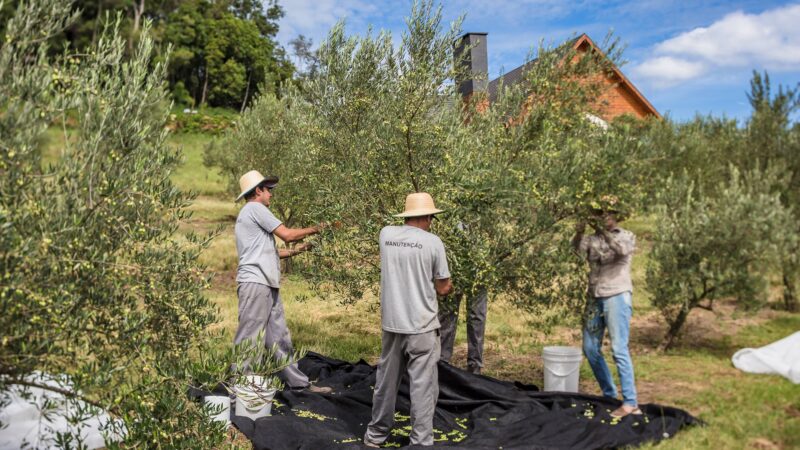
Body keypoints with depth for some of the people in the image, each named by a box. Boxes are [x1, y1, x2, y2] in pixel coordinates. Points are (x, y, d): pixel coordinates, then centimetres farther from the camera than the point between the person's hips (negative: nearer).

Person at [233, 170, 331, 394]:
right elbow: (286, 234, -9)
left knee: (279, 336, 12)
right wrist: (313, 229, 5)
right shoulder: (255, 208, -7)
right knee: (249, 338, -6)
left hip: (267, 285, 10)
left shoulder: (250, 214, 24)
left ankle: (298, 382, 18)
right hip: (255, 283, -10)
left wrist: (296, 250, 20)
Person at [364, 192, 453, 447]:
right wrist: (449, 287, 19)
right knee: (423, 387, 4)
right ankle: (421, 442, 8)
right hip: (422, 326, -4)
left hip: (391, 323, 5)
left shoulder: (386, 234, 3)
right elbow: (443, 288, -1)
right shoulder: (432, 242, -9)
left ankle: (376, 434, 31)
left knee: (386, 381, 17)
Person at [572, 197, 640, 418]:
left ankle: (630, 402, -8)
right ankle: (609, 395, 24)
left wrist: (604, 231, -34)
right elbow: (578, 249, -12)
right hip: (595, 298, 6)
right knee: (590, 348, 9)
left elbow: (623, 249, -23)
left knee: (619, 349, -12)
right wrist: (579, 233, -31)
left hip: (617, 297, -5)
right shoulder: (593, 239, 10)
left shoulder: (626, 236, 1)